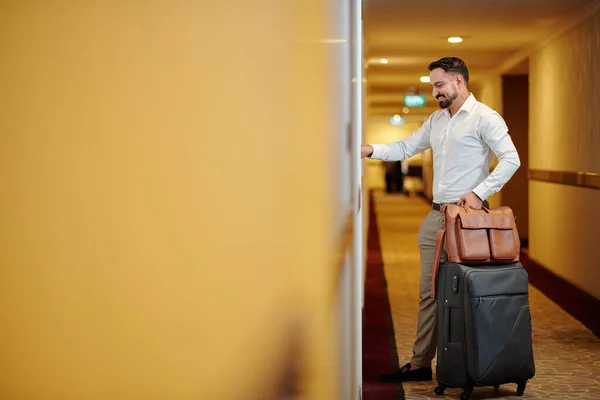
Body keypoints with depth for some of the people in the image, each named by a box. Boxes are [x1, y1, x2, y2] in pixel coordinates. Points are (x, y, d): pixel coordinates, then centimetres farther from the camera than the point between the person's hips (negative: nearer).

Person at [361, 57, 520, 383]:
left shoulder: (484, 118, -7)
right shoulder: (437, 119, 17)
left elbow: (511, 159, -13)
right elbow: (406, 148, 22)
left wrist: (479, 192, -20)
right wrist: (372, 150, 6)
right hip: (436, 215, 8)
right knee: (429, 291, 9)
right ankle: (420, 364, 14)